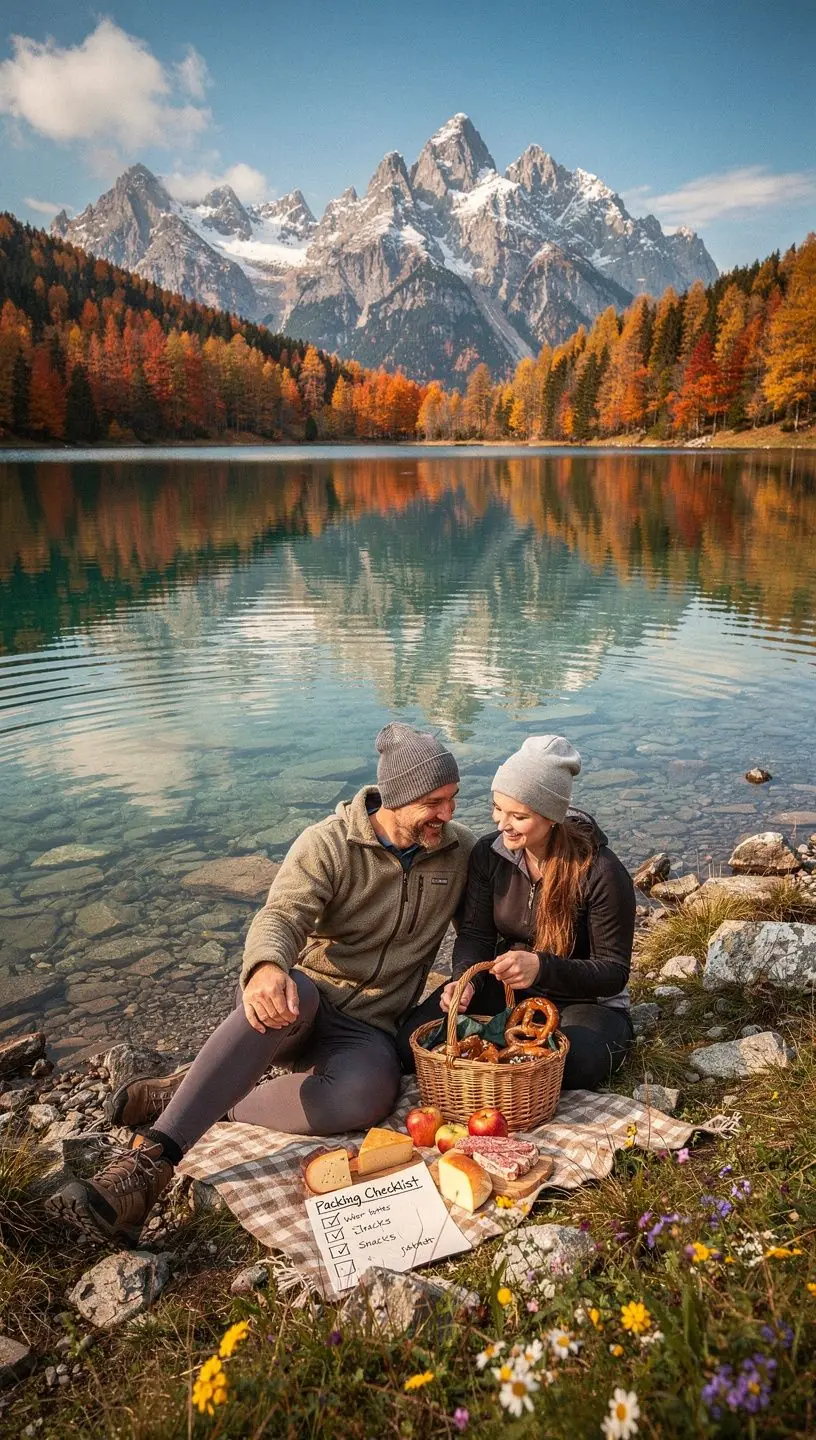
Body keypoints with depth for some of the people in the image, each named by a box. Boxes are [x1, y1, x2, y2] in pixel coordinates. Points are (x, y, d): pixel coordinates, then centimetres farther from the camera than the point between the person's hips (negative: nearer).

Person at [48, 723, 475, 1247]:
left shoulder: (460, 847, 2)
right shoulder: (329, 844, -10)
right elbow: (282, 917, -23)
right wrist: (265, 968, -46)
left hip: (368, 1028, 2)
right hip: (304, 999, -2)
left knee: (363, 1094, -36)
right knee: (289, 994, -41)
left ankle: (197, 1098, -19)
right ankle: (149, 1163, -41)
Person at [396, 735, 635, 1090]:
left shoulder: (601, 872, -21)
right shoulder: (488, 853, -7)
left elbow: (613, 972, -17)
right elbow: (474, 934, -4)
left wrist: (541, 968, -35)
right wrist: (465, 980, -28)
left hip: (584, 1000, -3)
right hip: (504, 988, 4)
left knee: (573, 1065, -37)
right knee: (413, 1041, -17)